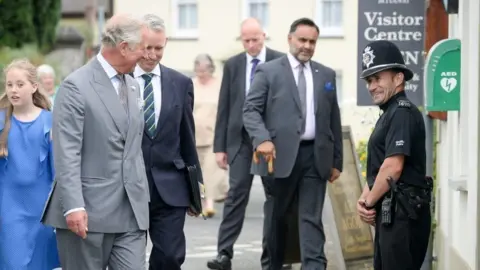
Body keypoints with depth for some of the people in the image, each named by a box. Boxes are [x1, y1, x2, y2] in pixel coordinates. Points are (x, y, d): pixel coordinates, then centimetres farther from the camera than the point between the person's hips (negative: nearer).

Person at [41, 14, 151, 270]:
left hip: (131, 210, 6)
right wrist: (73, 206, -22)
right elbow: (66, 153, -15)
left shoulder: (132, 85, 16)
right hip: (88, 211, -6)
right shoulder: (76, 86, -9)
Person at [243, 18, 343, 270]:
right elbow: (251, 109, -4)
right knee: (277, 216, 10)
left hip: (315, 155, 2)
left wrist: (337, 161, 11)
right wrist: (262, 138, -22)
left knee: (311, 218, -3)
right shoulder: (268, 71, 3)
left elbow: (334, 119, 15)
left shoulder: (326, 75, 14)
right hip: (281, 154, -2)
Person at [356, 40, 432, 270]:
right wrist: (364, 199, 3)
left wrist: (369, 201, -9)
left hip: (402, 212, -10)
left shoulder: (403, 112, -13)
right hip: (391, 211, 10)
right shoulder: (388, 114, 19)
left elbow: (393, 167, -21)